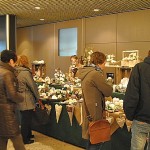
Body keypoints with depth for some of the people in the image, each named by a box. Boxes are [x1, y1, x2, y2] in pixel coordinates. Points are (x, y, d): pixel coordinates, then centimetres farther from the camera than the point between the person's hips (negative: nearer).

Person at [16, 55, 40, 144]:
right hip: (26, 100, -8)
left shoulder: (16, 72, 7)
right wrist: (38, 97, -1)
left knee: (25, 118, 21)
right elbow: (33, 86, -15)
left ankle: (28, 134, 36)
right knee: (26, 119, 2)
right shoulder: (25, 72, -18)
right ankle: (25, 139, 12)